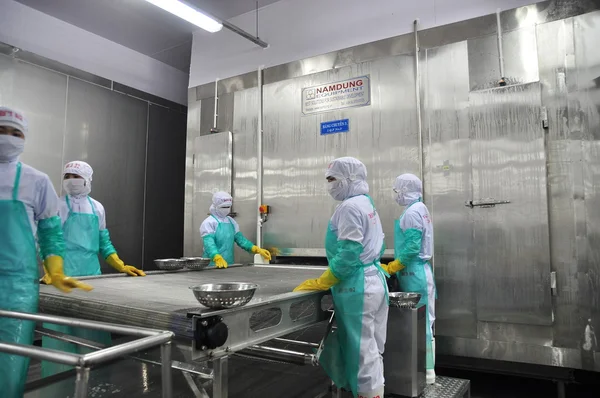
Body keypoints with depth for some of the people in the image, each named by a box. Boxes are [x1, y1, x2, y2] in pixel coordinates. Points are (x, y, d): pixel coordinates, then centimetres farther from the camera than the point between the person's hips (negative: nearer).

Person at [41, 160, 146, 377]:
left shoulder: (97, 208, 12)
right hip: (64, 276, -4)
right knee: (62, 329, -1)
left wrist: (122, 267, 5)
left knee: (93, 330, 9)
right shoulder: (58, 206, 0)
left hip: (92, 275, 4)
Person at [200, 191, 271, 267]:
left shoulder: (231, 222, 12)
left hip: (229, 264, 5)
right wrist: (218, 258, -40)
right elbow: (209, 243, -22)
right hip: (213, 265, -5)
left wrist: (258, 250, -2)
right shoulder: (208, 223, -8)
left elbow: (241, 239, 11)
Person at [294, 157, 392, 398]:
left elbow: (349, 253, -21)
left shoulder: (350, 207, -15)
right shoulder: (367, 204, 14)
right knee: (370, 349, 16)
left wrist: (321, 282, -13)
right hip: (374, 280, 10)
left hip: (358, 287, -10)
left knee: (361, 351, -1)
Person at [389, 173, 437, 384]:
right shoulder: (420, 209, 14)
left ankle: (426, 371, 7)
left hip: (414, 274, -10)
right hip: (419, 271, 10)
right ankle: (424, 367, 25)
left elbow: (412, 248, -23)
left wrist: (390, 267, -13)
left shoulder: (412, 212, -17)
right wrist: (394, 266, 17)